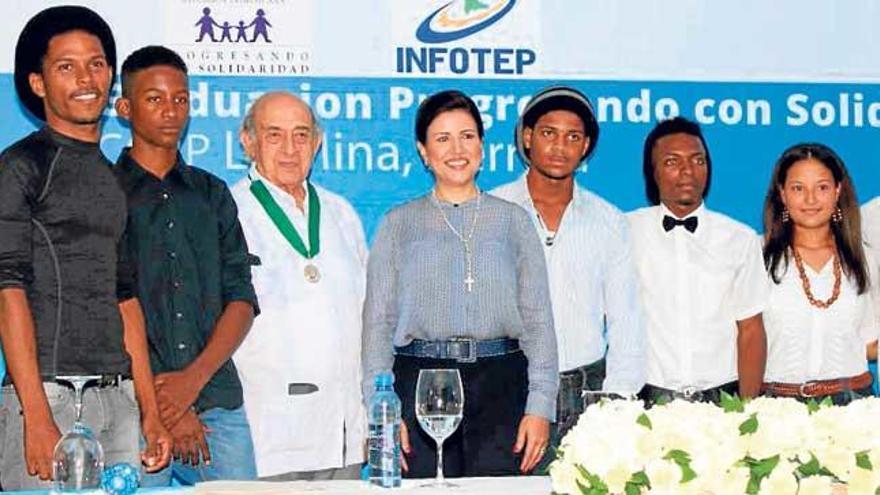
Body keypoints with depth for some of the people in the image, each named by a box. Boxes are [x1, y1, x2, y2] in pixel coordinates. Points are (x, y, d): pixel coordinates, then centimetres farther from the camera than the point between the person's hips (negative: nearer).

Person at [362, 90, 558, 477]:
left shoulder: (513, 220, 12)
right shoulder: (398, 224, 11)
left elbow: (537, 318, 8)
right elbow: (378, 321, 7)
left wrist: (541, 405, -2)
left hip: (501, 386, 0)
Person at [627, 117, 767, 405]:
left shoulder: (741, 239, 8)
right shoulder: (625, 231, 3)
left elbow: (750, 331, 5)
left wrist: (748, 409, -5)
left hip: (722, 398, 1)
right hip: (649, 399, -1)